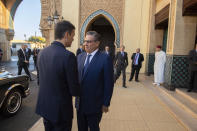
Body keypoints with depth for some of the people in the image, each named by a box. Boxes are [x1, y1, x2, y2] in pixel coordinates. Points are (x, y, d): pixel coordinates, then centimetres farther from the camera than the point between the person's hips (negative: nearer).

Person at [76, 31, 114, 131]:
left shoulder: (105, 59, -14)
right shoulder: (80, 57, 4)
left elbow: (109, 83, -12)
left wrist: (106, 104, -10)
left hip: (95, 104, -5)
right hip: (80, 103, 5)